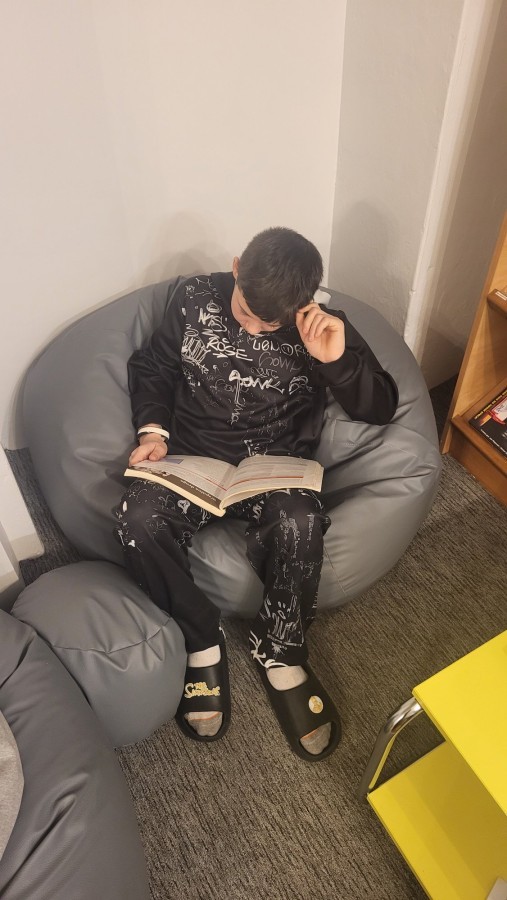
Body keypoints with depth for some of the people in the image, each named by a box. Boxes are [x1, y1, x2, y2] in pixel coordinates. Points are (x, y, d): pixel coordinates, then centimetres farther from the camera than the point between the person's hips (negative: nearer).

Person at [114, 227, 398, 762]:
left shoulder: (321, 329, -5)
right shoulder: (195, 299, -2)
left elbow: (380, 409, -5)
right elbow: (152, 367, 10)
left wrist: (338, 359, -24)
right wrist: (153, 429, -7)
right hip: (190, 458, 2)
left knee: (300, 525, -34)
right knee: (138, 519, -29)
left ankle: (277, 652, -5)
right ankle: (202, 643, -5)